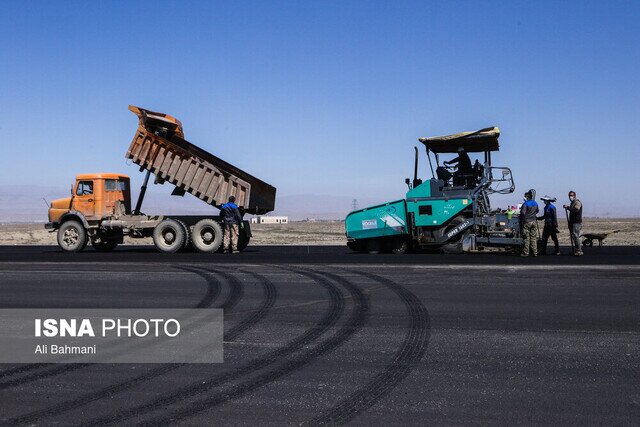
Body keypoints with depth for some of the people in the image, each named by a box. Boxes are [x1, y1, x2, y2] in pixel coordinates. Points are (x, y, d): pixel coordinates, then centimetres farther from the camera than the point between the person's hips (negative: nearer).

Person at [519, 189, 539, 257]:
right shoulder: (535, 203, 9)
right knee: (534, 237, 9)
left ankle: (526, 252, -1)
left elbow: (523, 213, -18)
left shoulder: (525, 204, -12)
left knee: (526, 237, -2)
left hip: (527, 222, -6)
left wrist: (522, 221, -6)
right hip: (534, 222, 6)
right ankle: (535, 252, 9)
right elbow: (537, 211, 23)